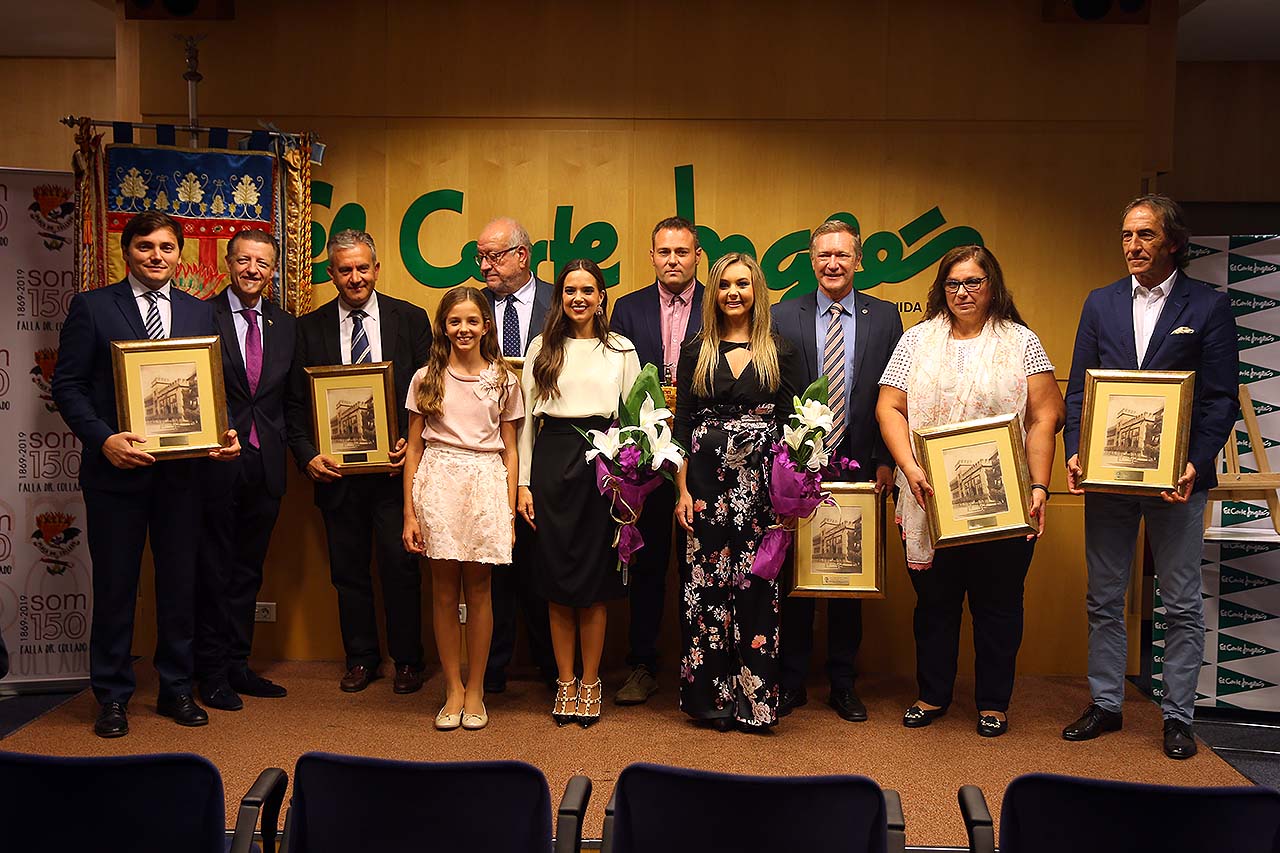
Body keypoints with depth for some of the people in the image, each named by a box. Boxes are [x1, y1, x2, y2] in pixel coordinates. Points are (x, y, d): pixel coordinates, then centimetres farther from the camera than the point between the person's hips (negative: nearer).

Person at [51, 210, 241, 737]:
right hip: (117, 469, -3)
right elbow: (67, 384, -4)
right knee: (115, 586, 7)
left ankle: (176, 689, 25)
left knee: (180, 583, 10)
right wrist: (103, 439, -18)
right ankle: (112, 697, 21)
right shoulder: (92, 307, 0)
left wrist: (224, 434, -9)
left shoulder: (200, 313, 9)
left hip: (182, 470, 3)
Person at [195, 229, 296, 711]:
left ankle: (238, 666, 23)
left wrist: (287, 447, 0)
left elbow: (292, 397, 12)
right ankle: (212, 673, 14)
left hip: (265, 465, 4)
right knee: (214, 569, 4)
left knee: (248, 569, 13)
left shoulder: (286, 326, 11)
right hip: (216, 461, -4)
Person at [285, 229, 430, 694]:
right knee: (348, 570, 11)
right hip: (336, 470, 2)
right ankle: (361, 657, 27)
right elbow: (295, 403, 6)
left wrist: (414, 444, -11)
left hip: (394, 465, -1)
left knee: (400, 566, 3)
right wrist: (308, 456, -7)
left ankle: (407, 660, 18)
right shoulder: (309, 327, 6)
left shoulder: (411, 319, 3)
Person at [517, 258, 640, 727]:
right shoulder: (542, 347, 8)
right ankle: (565, 682, 18)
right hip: (552, 463, 1)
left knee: (595, 581, 3)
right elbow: (526, 418, 7)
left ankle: (589, 683, 16)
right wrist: (524, 483, 1)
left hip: (603, 464, -1)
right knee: (556, 581, 5)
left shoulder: (622, 350, 7)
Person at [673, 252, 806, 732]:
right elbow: (681, 425, 6)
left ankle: (755, 699, 9)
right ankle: (711, 696, 13)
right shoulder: (696, 352, 8)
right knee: (705, 584, 2)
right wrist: (682, 489, -3)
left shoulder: (780, 353, 7)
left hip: (761, 487, -1)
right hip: (706, 484, 1)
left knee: (757, 587, 0)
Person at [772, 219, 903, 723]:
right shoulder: (783, 317, 3)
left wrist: (886, 460, -3)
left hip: (858, 467, 1)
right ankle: (792, 681, 19)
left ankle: (843, 684, 21)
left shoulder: (885, 318, 5)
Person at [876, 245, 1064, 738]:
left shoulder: (1021, 343, 5)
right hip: (931, 499, 1)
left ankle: (993, 703, 21)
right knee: (933, 599, 9)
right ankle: (932, 695, 24)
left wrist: (1039, 486, -11)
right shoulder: (917, 340, 8)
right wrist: (910, 467, -13)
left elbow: (1043, 420, -1)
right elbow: (889, 408, 1)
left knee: (998, 602, 7)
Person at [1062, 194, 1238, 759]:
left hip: (1176, 477, -3)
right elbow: (1078, 387, 6)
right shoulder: (1100, 303, 8)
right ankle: (1105, 705, 24)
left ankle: (1178, 717, 19)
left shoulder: (1209, 306, -1)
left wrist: (1196, 465, -17)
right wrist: (1074, 453, -7)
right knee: (1104, 600, 11)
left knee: (1182, 605, 7)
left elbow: (1221, 399, -4)